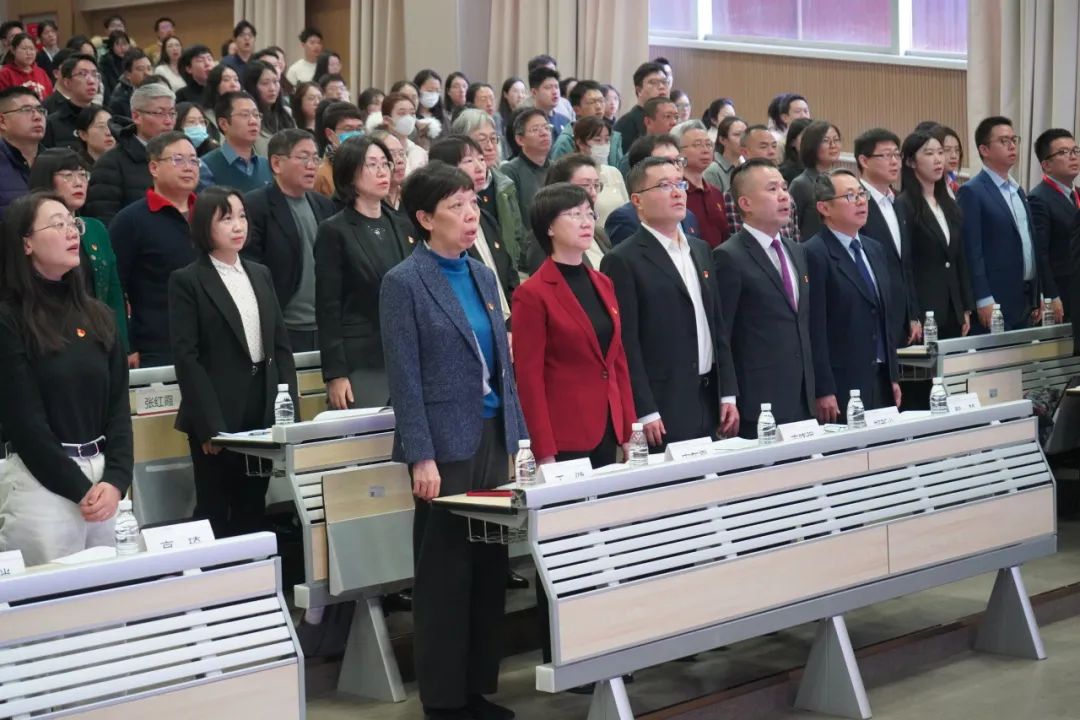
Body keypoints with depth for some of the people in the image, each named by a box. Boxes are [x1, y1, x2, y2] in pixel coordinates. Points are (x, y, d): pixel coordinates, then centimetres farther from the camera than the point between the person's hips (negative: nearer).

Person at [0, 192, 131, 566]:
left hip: (103, 478, 6)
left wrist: (116, 480, -6)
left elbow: (118, 405, 8)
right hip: (41, 482, -6)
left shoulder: (97, 315, 11)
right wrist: (79, 489, -12)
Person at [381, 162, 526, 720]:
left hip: (493, 437, 6)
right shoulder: (404, 282, -9)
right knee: (444, 574, 3)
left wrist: (517, 434, 10)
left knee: (491, 567, 10)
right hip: (446, 442, -6)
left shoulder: (482, 276, 11)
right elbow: (405, 377, -12)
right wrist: (422, 457, -17)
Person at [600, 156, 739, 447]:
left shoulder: (700, 250, 15)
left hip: (709, 402, 7)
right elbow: (626, 344, -11)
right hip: (662, 411, -7)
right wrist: (645, 413, -15)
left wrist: (728, 395, 11)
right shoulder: (623, 261, -8)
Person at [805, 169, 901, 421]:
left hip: (881, 382, 7)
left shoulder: (875, 251, 16)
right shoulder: (814, 255, -10)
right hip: (841, 388, -7)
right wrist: (823, 392, -18)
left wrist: (893, 377, 16)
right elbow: (815, 329, -14)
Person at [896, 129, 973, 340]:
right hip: (922, 312, -7)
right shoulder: (903, 207, -7)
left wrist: (966, 309, 12)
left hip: (953, 312, 7)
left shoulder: (950, 206, 16)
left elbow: (960, 261, 18)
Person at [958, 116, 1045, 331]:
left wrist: (1037, 298, 15)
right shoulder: (971, 192, -8)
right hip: (994, 301, -8)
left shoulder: (1018, 191, 18)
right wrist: (984, 300, -19)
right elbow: (972, 251, -14)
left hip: (1025, 299, 8)